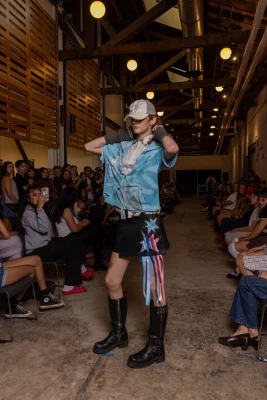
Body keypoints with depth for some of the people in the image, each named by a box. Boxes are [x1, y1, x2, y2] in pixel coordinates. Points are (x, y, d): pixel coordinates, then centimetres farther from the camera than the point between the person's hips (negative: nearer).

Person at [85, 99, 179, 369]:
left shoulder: (157, 150, -6)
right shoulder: (122, 148, 12)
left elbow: (173, 149, -31)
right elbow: (89, 146, 20)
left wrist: (159, 132, -11)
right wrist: (117, 135, 11)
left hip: (148, 223, -7)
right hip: (126, 222, 7)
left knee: (154, 288, 3)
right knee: (112, 281, 14)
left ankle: (156, 347, 20)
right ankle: (118, 334, 34)